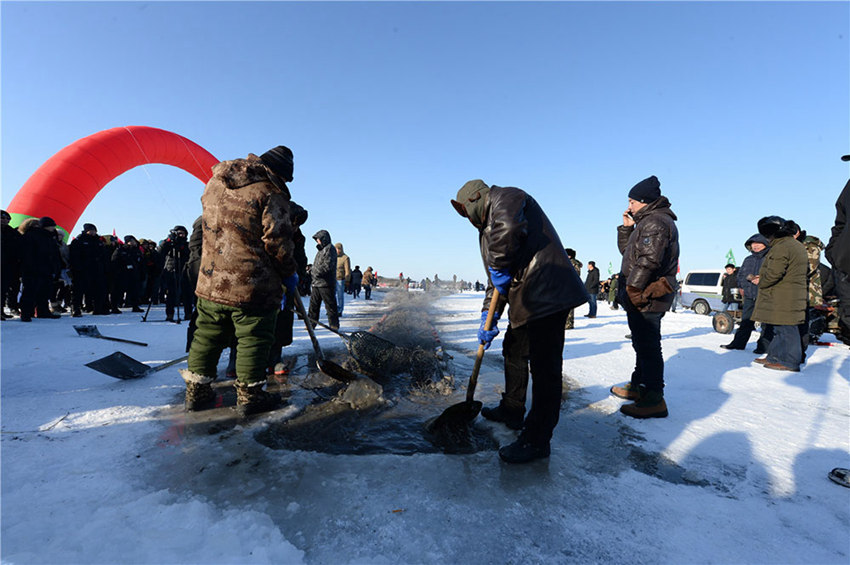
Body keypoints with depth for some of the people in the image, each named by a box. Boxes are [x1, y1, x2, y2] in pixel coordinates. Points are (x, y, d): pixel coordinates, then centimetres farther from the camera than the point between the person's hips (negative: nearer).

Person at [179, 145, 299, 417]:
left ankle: (197, 390, 26)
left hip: (211, 279, 7)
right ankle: (249, 395, 13)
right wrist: (289, 273, -2)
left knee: (207, 334, 17)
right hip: (253, 284, -6)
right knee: (253, 338, 5)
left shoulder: (215, 181, 12)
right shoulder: (271, 192, -11)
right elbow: (277, 240, -14)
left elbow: (209, 225, 21)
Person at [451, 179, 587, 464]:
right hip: (524, 301, 11)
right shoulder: (486, 229, 24)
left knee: (543, 366, -5)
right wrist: (488, 319, 14)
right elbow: (495, 281, 22)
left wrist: (500, 266, -16)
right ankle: (512, 411, 40)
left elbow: (507, 229, -31)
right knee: (513, 353, 22)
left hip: (547, 293, -11)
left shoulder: (506, 197, -4)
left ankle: (536, 440, 4)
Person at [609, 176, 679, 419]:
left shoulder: (655, 221, -13)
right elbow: (627, 251, 27)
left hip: (646, 298, -11)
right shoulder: (648, 221, 21)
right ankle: (638, 386, 32)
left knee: (648, 346, -8)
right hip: (644, 299, 11)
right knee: (643, 344, 19)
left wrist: (632, 289, -22)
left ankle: (654, 400, -2)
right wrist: (626, 227, 15)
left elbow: (648, 261, -25)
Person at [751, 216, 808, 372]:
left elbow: (773, 273, -24)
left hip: (782, 299, -11)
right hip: (795, 294, 11)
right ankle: (775, 356, 22)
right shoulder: (799, 246, 18)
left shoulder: (781, 247, -16)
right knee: (781, 328, 15)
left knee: (785, 329, -5)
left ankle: (790, 362, 1)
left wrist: (761, 283, -5)